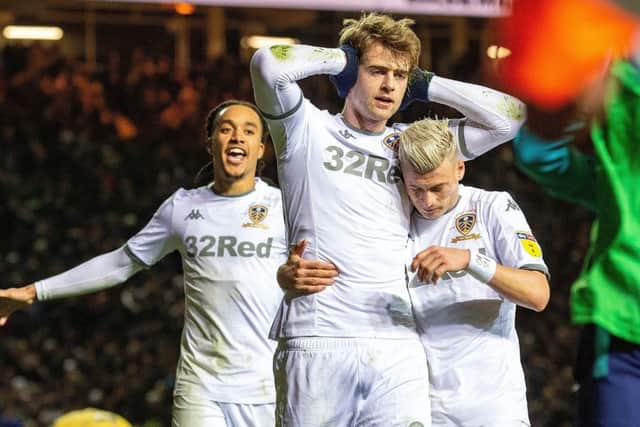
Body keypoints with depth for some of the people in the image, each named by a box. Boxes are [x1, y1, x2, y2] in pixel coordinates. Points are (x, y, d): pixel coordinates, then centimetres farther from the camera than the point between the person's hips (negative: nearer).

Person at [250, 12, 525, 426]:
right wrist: (340, 60, 5)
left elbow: (509, 117, 13)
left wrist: (425, 86, 13)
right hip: (316, 342, -3)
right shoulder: (308, 130, 8)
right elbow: (268, 64, -10)